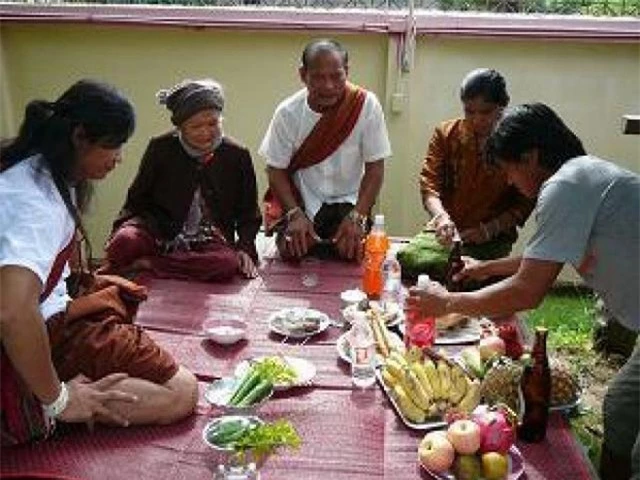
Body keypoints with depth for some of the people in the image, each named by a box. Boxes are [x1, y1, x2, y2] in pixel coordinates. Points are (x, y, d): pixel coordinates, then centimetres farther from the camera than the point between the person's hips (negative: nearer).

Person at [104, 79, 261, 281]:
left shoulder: (238, 156, 1)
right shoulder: (160, 148, 0)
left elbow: (249, 215, 10)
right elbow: (137, 199, 9)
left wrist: (245, 249, -6)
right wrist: (119, 230, -8)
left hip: (208, 242, 1)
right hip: (157, 234, -1)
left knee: (228, 264, -35)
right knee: (124, 241, -36)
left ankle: (143, 264, -26)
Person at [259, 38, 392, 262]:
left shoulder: (366, 105, -15)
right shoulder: (288, 112, -12)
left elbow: (375, 168, -10)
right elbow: (276, 171, -5)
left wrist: (357, 216, -19)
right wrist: (295, 215, -19)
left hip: (346, 202, 0)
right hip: (300, 202, 0)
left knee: (351, 253, -19)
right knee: (291, 252, -18)